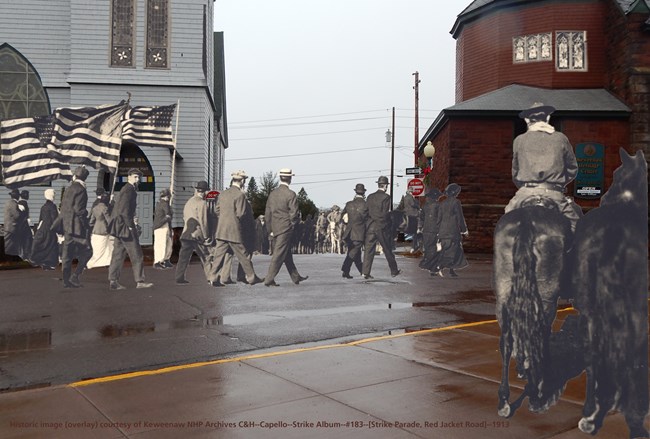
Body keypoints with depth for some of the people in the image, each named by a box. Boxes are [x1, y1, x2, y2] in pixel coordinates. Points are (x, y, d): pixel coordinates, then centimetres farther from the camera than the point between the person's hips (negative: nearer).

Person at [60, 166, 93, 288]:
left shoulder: (67, 190, 15)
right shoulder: (80, 190, -10)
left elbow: (63, 209, 17)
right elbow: (79, 209, -19)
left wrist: (63, 229, 20)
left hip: (67, 226, 8)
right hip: (77, 226, -8)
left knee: (67, 254, 8)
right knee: (86, 252, 1)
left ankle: (66, 280, 10)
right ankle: (75, 276, -7)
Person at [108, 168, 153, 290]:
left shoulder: (127, 189, 19)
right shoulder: (128, 190, -12)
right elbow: (124, 210, -19)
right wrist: (130, 226, -17)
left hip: (120, 227, 10)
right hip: (125, 225, -10)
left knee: (118, 254, 9)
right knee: (136, 254, -4)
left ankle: (113, 281, 11)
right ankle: (139, 281, 0)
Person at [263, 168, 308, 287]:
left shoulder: (273, 193, 6)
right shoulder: (291, 194, -13)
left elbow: (267, 213, 9)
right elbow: (294, 213, -15)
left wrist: (271, 229, 14)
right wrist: (293, 224, 5)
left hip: (275, 228, 7)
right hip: (285, 229, -7)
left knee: (287, 254, 15)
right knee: (279, 254, -2)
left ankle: (296, 277, 27)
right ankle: (269, 279, -3)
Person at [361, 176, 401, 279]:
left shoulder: (370, 197, 5)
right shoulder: (386, 197, -9)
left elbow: (366, 211, 6)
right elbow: (386, 213, -13)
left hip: (370, 226, 4)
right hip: (382, 227, -3)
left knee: (368, 250, 3)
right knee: (388, 250, 9)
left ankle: (365, 272, -2)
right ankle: (394, 271, 22)